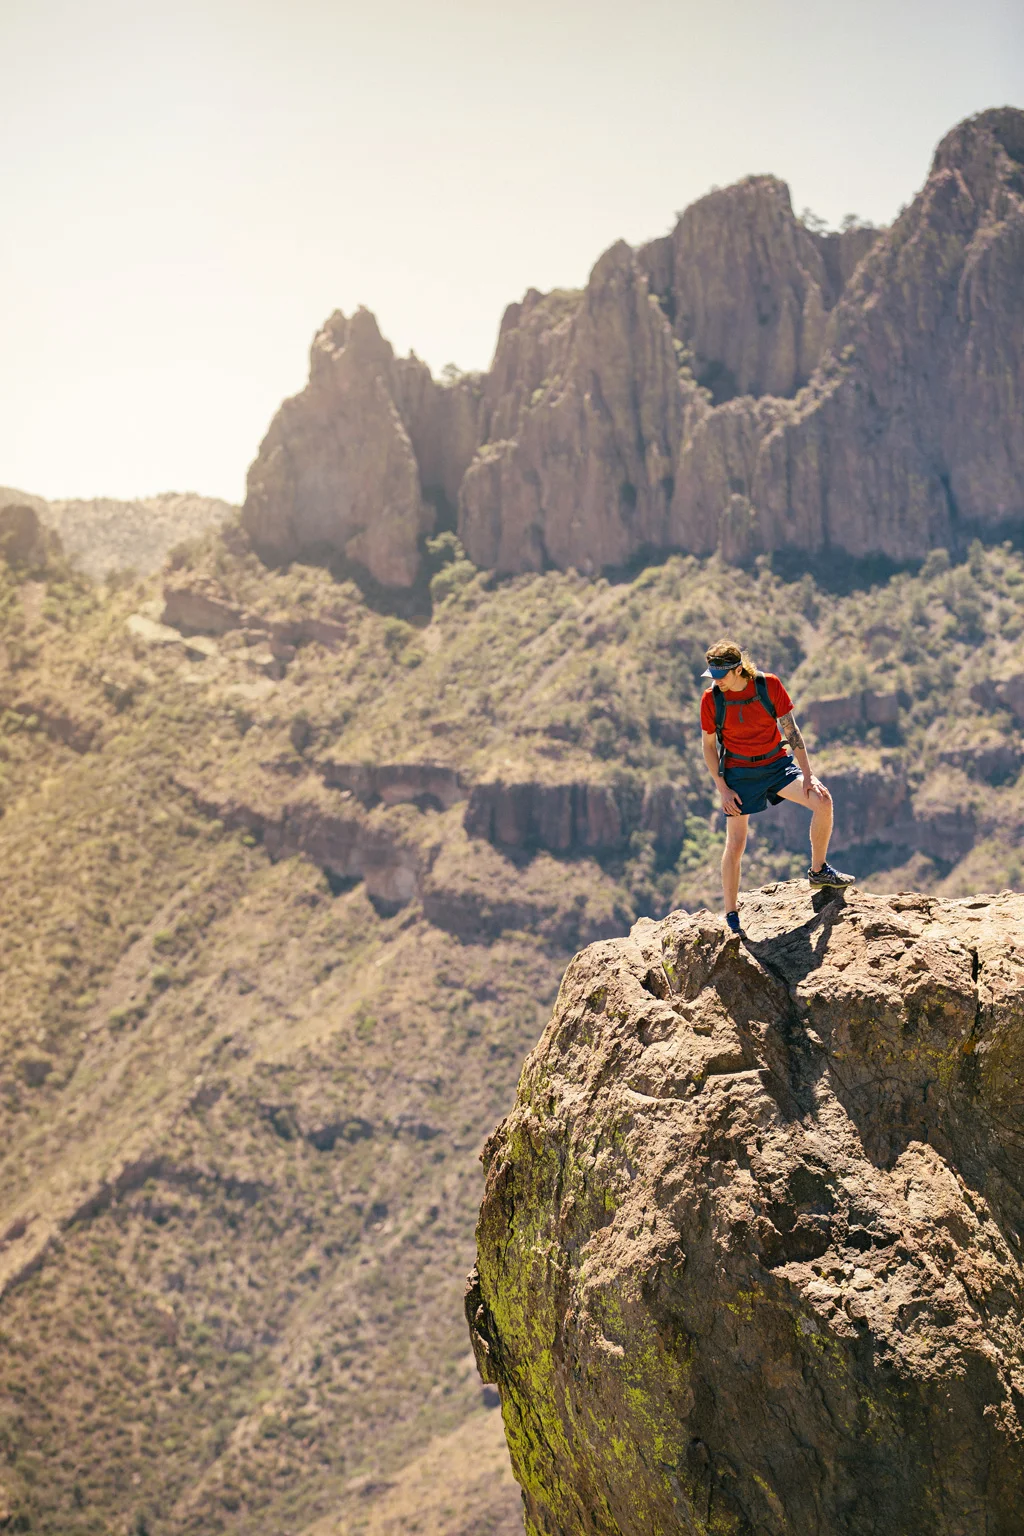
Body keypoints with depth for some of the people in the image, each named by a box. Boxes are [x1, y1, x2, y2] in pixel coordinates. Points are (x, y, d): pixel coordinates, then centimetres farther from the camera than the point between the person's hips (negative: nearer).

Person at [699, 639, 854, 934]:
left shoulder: (769, 685, -12)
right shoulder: (711, 699, -12)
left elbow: (791, 730, -5)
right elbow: (708, 746, -2)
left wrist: (807, 774, -7)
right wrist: (722, 789, -8)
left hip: (777, 763, 1)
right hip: (739, 772, -1)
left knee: (822, 802, -18)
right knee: (735, 844, -4)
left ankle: (818, 871, 4)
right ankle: (730, 916, 10)